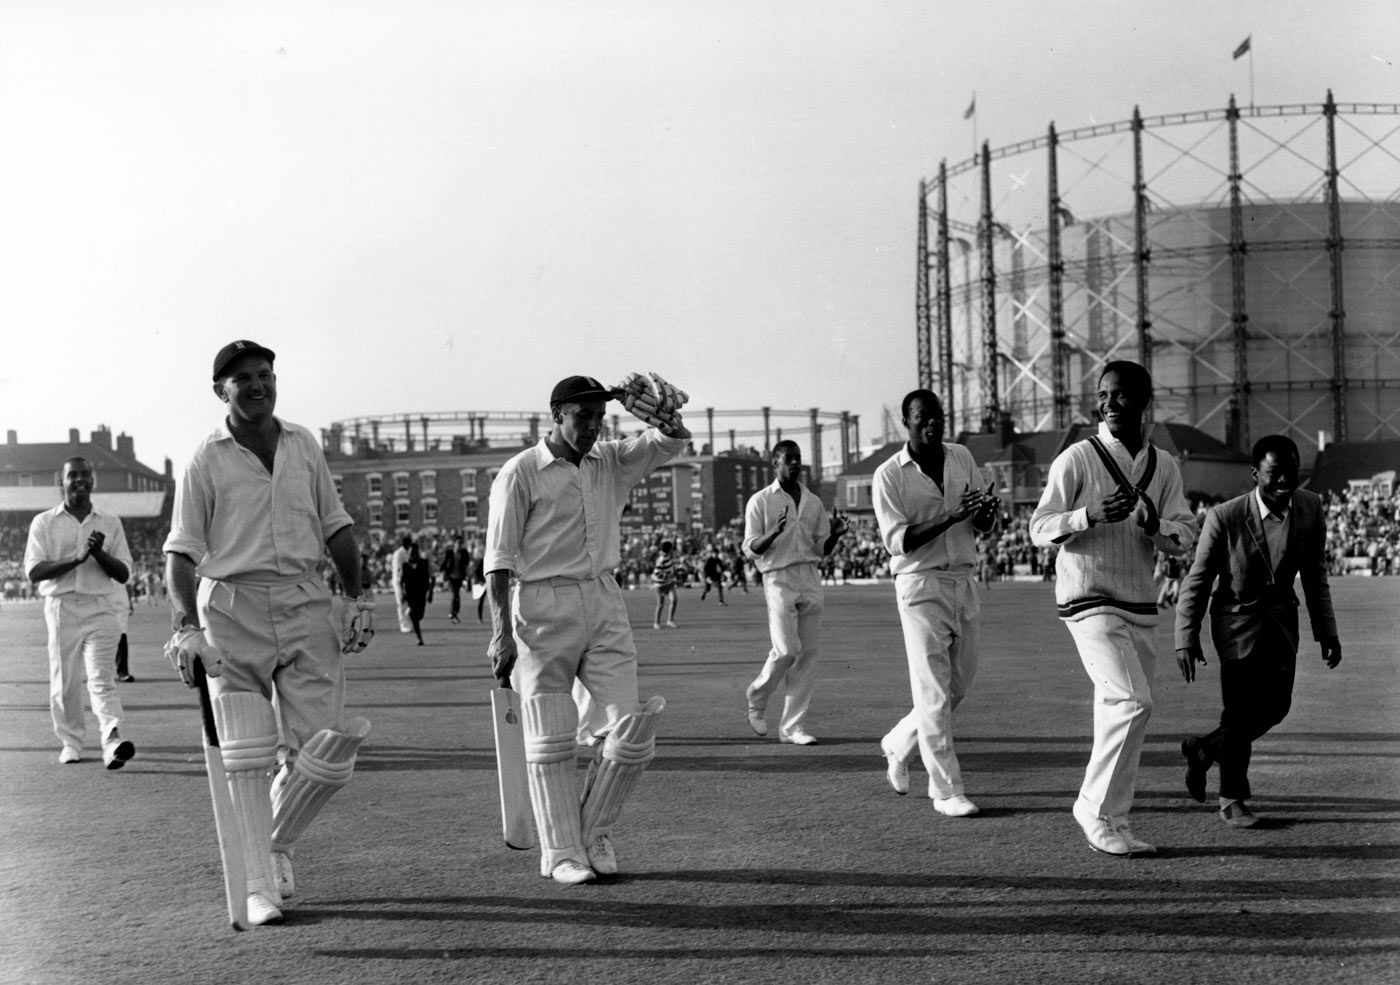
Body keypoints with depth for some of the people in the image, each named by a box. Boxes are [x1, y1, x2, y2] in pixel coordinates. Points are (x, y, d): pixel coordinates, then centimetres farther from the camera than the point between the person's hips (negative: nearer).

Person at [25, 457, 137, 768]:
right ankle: (71, 742, 18)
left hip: (102, 607, 0)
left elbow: (123, 573, 8)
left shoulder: (110, 522, 12)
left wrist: (99, 553, -11)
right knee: (65, 681, 4)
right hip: (61, 606, 1)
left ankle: (112, 741, -27)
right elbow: (34, 572, -4)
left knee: (101, 676, -14)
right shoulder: (44, 523, 8)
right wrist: (76, 559, -16)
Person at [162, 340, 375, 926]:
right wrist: (185, 625, -15)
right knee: (246, 756, -3)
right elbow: (181, 550, -2)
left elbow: (335, 526, 17)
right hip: (233, 610, -3)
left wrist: (356, 598, 8)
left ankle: (276, 843, 22)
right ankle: (260, 885, 5)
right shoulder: (206, 460, 1)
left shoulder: (304, 445, 12)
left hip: (306, 604, 3)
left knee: (328, 751, -3)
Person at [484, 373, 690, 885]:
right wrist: (501, 632, -14)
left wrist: (666, 422, -21)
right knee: (551, 740, -1)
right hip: (544, 607, -5)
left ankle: (594, 832, 15)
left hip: (604, 602, 5)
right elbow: (499, 557, -6)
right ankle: (561, 852, 8)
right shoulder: (521, 473, -3)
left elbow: (674, 442, 4)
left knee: (633, 727, -3)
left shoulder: (613, 462, 12)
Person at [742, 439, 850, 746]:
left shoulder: (813, 501, 16)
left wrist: (836, 533, -3)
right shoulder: (760, 501, 1)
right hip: (779, 578, -5)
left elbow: (822, 548, 18)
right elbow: (750, 548, -3)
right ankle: (757, 697, 14)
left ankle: (792, 726, 6)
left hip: (810, 578, 5)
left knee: (809, 652, 0)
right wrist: (775, 532, -21)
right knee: (786, 650, -15)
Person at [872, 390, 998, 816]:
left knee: (960, 682, 12)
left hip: (964, 581, 6)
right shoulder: (889, 475, -7)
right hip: (921, 585, -6)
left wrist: (988, 510, -12)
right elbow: (897, 540, -15)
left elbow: (983, 526, 12)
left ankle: (898, 744, 34)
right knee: (934, 690, -5)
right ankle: (946, 791, 0)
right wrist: (952, 516, -25)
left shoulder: (962, 458, 8)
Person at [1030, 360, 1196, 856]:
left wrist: (1154, 524, -16)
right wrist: (1091, 514, -22)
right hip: (1089, 604, -5)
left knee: (1117, 712, 10)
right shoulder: (1076, 459, -6)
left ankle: (1111, 821, 21)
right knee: (1132, 702, -19)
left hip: (1140, 607, 6)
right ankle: (1097, 808, -6)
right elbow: (1039, 529, -6)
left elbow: (1186, 535, 6)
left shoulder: (1163, 466, 9)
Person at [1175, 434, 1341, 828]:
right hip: (1238, 619, -5)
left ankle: (1204, 748, 33)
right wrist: (1186, 639, -15)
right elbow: (1197, 582, -13)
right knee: (1241, 711, -2)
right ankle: (1233, 800, 17)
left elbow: (1315, 575, 4)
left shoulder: (1311, 508, -9)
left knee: (1275, 706, 8)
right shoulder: (1224, 518, -21)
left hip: (1281, 618, 5)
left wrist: (1326, 631, 5)